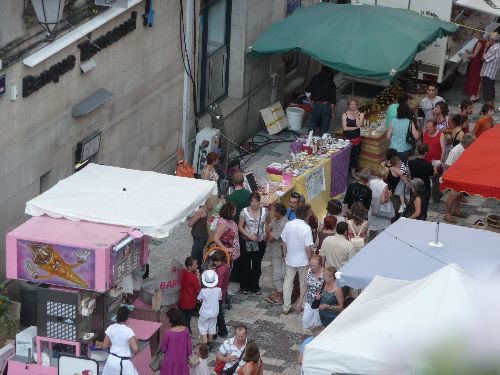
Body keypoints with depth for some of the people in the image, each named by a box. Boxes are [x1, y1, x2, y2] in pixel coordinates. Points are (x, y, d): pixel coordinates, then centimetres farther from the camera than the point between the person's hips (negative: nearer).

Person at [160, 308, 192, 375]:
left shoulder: (168, 333, -24)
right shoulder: (186, 330, -13)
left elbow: (163, 348, -12)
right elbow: (189, 346, -2)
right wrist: (188, 356, 15)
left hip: (170, 361, -3)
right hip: (182, 359, 3)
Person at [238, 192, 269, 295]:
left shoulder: (264, 211, -3)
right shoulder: (244, 211, -8)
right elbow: (240, 227, -4)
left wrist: (267, 233, -4)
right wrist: (249, 235, -16)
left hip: (260, 242, 1)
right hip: (247, 242, -1)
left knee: (257, 265, 9)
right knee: (246, 264, 7)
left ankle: (255, 287, 21)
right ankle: (244, 286, 20)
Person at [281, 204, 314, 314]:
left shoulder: (288, 225, -8)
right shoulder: (306, 228, -22)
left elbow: (284, 242, 1)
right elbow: (308, 247, -19)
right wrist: (309, 260, -4)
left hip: (290, 260, 3)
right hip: (303, 260, -3)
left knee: (288, 282, 12)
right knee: (303, 283, 15)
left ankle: (286, 307, 14)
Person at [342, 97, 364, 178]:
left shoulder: (360, 114, 0)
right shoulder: (345, 115, -3)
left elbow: (359, 125, -15)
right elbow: (345, 128, -12)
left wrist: (356, 115, -16)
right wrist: (355, 127, -14)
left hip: (356, 139, 2)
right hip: (347, 139, -2)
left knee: (355, 156, 10)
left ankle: (353, 173, 24)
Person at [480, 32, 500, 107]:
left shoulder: (493, 49, -23)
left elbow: (484, 58, -20)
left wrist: (486, 48, -12)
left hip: (487, 74, -10)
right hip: (493, 74, 10)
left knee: (487, 95, -6)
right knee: (491, 91, 20)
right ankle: (492, 106, 29)